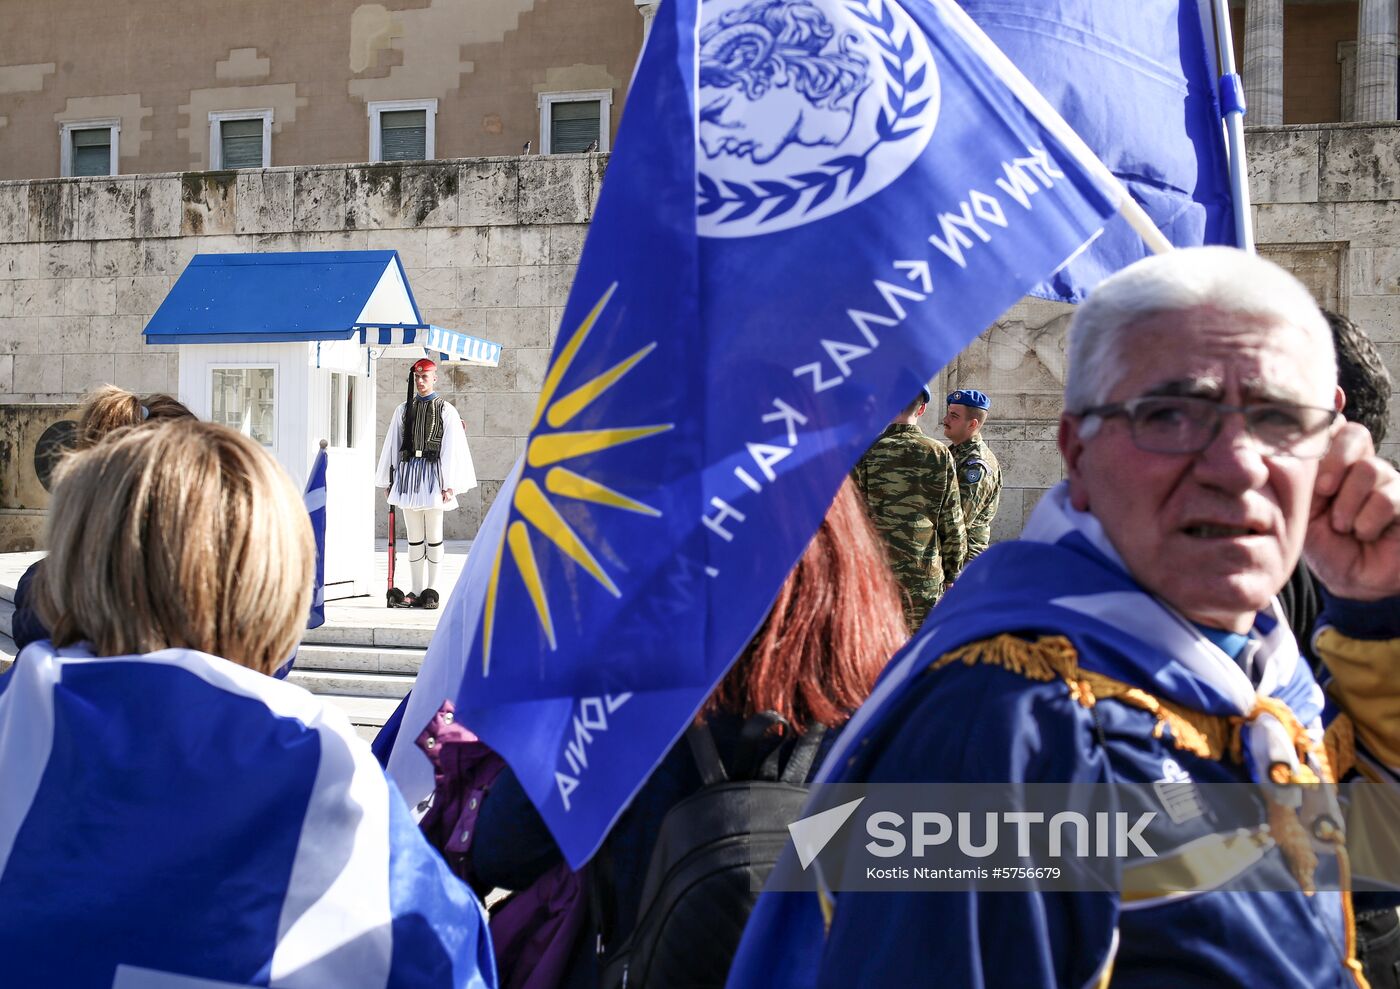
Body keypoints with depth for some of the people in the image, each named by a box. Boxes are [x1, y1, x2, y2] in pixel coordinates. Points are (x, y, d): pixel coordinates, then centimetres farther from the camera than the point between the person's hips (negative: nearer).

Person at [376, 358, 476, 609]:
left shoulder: (446, 410, 1)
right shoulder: (403, 409, 11)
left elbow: (451, 449, -2)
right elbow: (392, 444, 14)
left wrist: (449, 484, -8)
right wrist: (389, 482, 12)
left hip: (432, 474, -4)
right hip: (408, 473, 4)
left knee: (434, 536, 0)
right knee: (414, 536, 7)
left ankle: (431, 590, 7)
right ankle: (417, 590, 12)